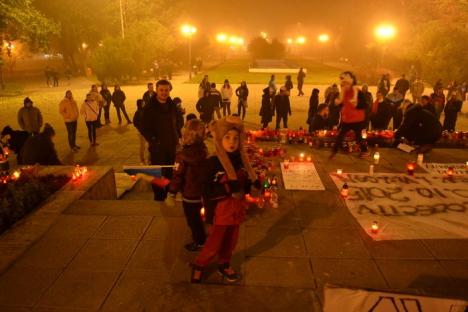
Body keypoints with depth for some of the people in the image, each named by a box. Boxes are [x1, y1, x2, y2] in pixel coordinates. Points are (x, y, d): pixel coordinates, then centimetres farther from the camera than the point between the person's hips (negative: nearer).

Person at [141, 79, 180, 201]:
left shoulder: (172, 106, 5)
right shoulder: (149, 108, -10)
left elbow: (177, 122, 17)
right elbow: (144, 128, -10)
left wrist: (177, 137, 7)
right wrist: (153, 140, -20)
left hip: (172, 145, 5)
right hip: (157, 147, -4)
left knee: (171, 173, 14)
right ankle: (159, 198, 18)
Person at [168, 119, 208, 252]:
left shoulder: (183, 155, -26)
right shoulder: (203, 150, -7)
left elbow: (177, 176, -20)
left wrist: (171, 193, -8)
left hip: (190, 193, -7)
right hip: (201, 191, 7)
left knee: (192, 219, 14)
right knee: (197, 217, 27)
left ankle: (199, 242, 31)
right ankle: (201, 236, 46)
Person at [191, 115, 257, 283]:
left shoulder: (241, 159, -3)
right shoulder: (213, 162, -20)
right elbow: (208, 191, -21)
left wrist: (252, 183, -11)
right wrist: (228, 188, -31)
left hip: (237, 209, 5)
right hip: (221, 211, -5)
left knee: (230, 241, 20)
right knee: (214, 243, 8)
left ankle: (224, 265, 45)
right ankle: (198, 266, 33)